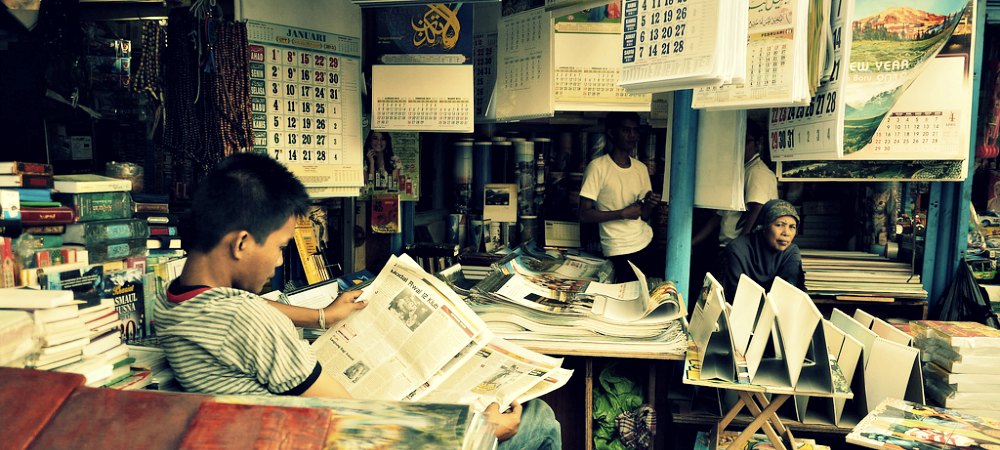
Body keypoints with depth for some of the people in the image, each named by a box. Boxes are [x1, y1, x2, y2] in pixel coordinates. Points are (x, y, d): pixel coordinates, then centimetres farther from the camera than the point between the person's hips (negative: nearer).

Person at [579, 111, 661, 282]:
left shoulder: (641, 168, 8)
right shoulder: (597, 167, -11)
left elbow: (643, 215, 12)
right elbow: (585, 215, -13)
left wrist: (649, 204, -10)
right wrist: (623, 213, -19)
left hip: (646, 243, 6)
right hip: (619, 251, -5)